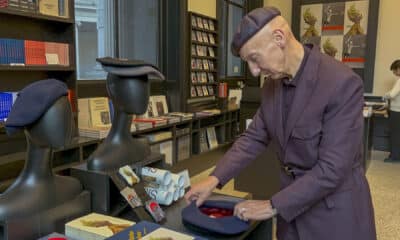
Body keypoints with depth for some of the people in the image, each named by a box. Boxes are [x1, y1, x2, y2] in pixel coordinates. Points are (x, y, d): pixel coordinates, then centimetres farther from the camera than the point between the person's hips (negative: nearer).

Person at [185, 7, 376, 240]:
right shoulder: (273, 83, -2)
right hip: (293, 204, 6)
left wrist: (273, 206, -20)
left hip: (335, 213, -6)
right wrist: (215, 179, -6)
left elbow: (332, 169, -25)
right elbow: (254, 137, 5)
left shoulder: (343, 83, -24)